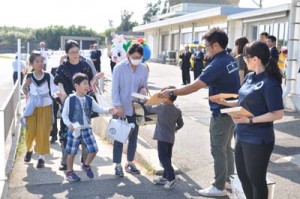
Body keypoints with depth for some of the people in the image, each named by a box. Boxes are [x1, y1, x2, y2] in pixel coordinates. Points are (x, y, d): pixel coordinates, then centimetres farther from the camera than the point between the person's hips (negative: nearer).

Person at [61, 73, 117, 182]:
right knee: (72, 152, 7)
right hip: (74, 130, -4)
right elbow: (64, 114, -9)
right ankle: (69, 172, 26)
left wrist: (108, 110, -18)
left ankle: (86, 165, 27)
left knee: (94, 149, 0)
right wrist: (69, 124, -23)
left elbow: (98, 108, -1)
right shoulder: (70, 99, -11)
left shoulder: (89, 99, 3)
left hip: (87, 128, 4)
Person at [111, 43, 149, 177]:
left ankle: (130, 163, 26)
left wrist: (144, 89, -14)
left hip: (136, 107, 4)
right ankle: (117, 165, 15)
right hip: (121, 108, -4)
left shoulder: (144, 69, -1)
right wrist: (118, 106, -17)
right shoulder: (119, 68, -11)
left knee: (133, 136, 12)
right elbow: (115, 88, -11)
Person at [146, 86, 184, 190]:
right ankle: (165, 177, 21)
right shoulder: (177, 111, 6)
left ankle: (171, 178, -13)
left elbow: (150, 109, 5)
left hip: (162, 137, -7)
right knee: (167, 158, 14)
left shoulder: (162, 108, -11)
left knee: (163, 158, -7)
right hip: (171, 138, 7)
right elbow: (180, 124, 14)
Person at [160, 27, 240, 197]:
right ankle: (228, 178, 32)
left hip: (221, 113, -9)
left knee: (218, 150, 1)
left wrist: (171, 92, -18)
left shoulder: (217, 65, -23)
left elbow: (194, 87, -25)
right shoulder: (231, 60, 5)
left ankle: (219, 187, 10)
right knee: (227, 147, 20)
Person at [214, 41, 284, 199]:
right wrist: (226, 103, 1)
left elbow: (278, 114, -21)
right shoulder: (250, 77, 4)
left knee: (256, 180, 9)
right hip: (242, 137, 8)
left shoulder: (270, 83, -20)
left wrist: (250, 120, -24)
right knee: (243, 176, 22)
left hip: (258, 140, -8)